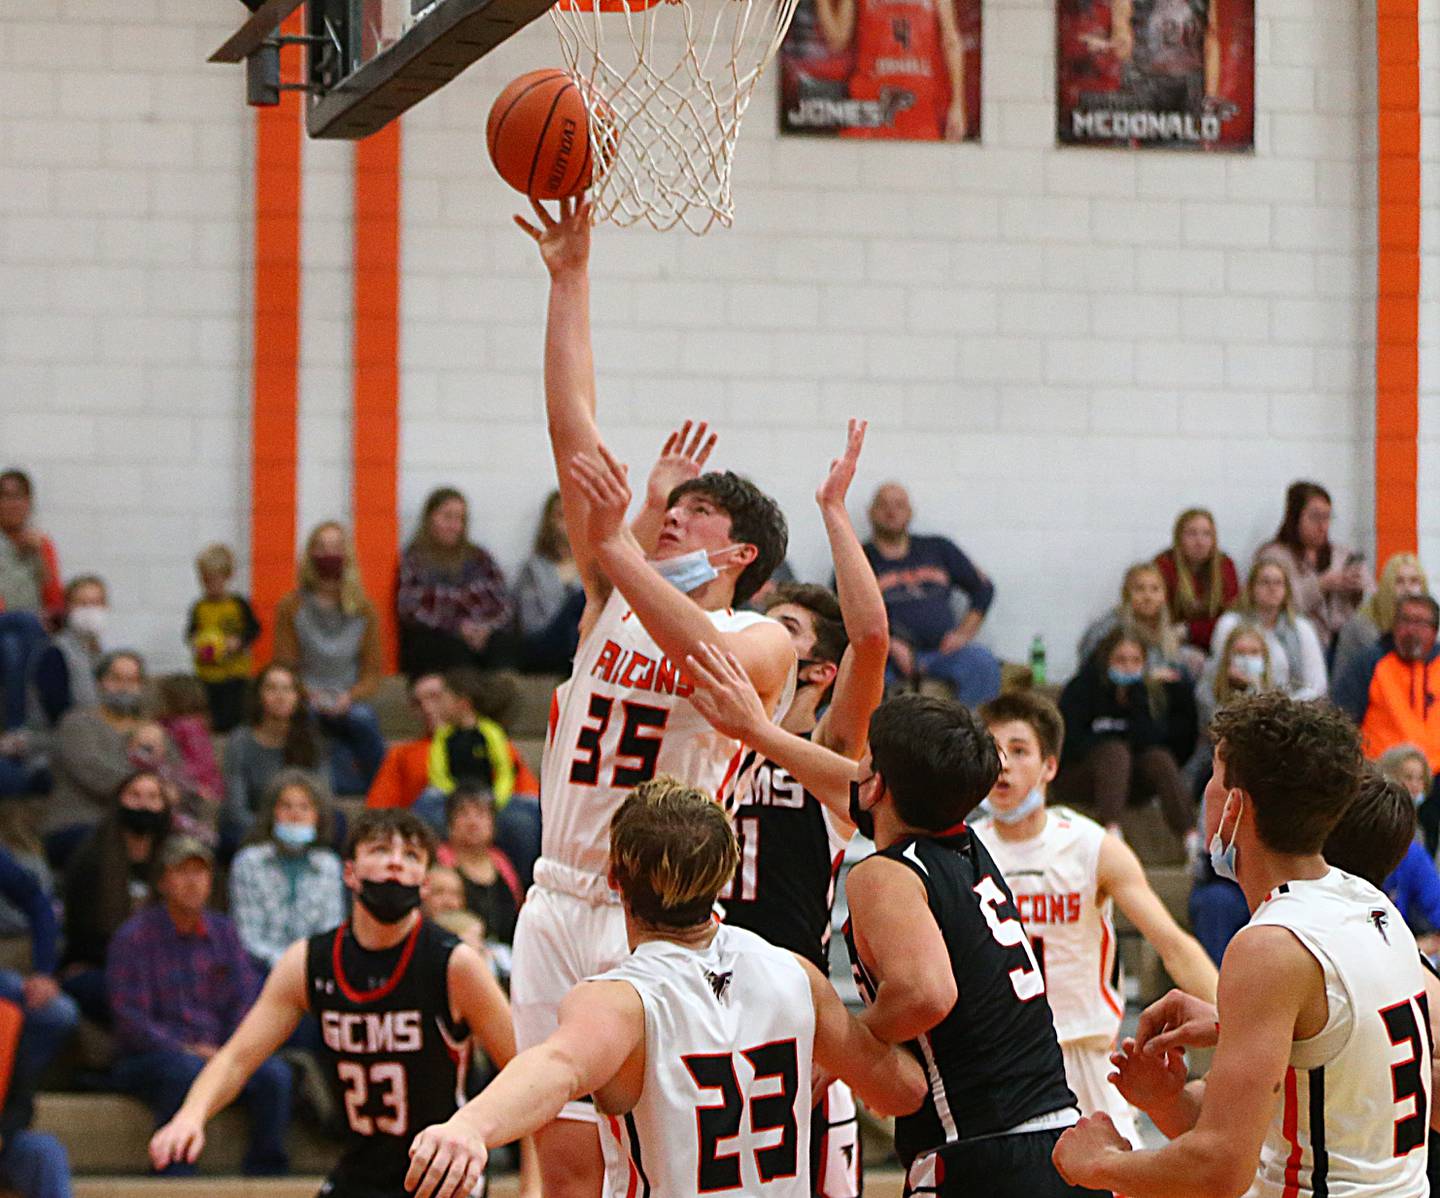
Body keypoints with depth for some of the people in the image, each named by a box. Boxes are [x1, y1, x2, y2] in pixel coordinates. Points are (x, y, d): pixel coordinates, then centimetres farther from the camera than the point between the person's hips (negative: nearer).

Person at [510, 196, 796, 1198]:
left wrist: (615, 545, -28)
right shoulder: (614, 596, 13)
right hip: (563, 904, 5)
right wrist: (572, 278, 3)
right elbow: (574, 431, 8)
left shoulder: (763, 641, 0)